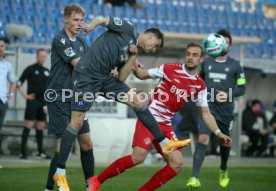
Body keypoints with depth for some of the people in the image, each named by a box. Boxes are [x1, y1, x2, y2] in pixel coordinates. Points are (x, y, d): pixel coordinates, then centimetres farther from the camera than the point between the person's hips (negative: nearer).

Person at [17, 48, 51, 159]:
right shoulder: (30, 69, -2)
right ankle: (23, 151, -8)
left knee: (41, 127, 8)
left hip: (43, 103, 5)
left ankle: (40, 152, 12)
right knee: (28, 125, -9)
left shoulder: (47, 72, 13)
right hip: (32, 101, -5)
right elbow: (19, 84, -2)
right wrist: (25, 95, -10)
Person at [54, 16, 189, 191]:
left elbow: (121, 78, 9)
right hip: (87, 74, -9)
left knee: (137, 102, 6)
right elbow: (102, 19, -8)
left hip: (104, 77, 9)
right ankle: (60, 172, -1)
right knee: (77, 122, -8)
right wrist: (91, 25, -28)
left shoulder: (131, 52, 19)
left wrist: (133, 56, 2)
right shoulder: (128, 29, -1)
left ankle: (165, 143, 13)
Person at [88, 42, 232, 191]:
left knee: (177, 163, -8)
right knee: (138, 157, -23)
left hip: (166, 125, 5)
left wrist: (218, 133, 2)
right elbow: (142, 75, 5)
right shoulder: (170, 69, -4)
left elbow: (205, 113, 12)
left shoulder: (200, 86, 7)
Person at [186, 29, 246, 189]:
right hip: (208, 108, 0)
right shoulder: (206, 62, 7)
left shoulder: (235, 65, 2)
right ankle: (195, 178, -25)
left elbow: (242, 88, 2)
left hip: (226, 110, 0)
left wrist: (228, 95, -14)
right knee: (202, 139, -18)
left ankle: (224, 171, 44)